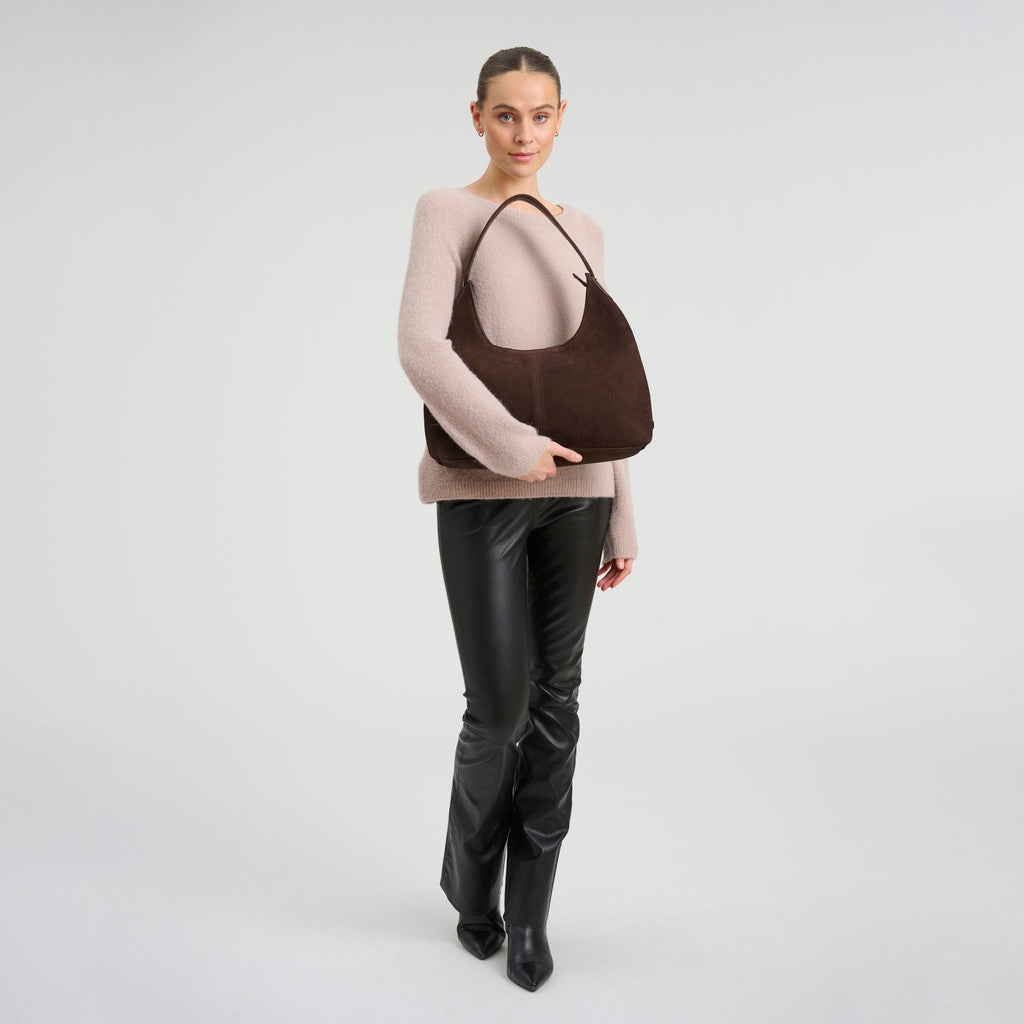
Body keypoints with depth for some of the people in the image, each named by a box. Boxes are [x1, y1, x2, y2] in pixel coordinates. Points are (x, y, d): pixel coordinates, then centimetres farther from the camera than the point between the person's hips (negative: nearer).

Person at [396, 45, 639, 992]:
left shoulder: (583, 233, 14)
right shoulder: (447, 212, 0)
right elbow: (420, 348, -16)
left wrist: (621, 520, 11)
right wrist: (512, 443, -18)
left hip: (573, 491, 4)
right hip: (481, 492, -4)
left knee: (556, 702, 6)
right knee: (500, 706, -1)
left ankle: (529, 911, 22)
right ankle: (471, 882, 28)